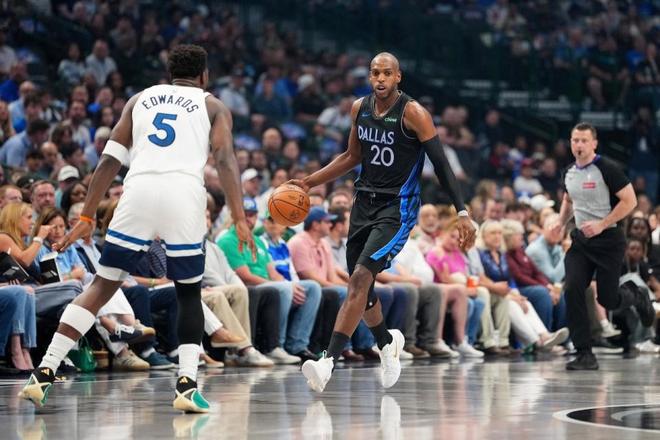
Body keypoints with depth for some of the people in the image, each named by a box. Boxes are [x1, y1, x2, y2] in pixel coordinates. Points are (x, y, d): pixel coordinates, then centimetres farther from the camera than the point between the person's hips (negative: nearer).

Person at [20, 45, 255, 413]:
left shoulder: (140, 99, 25)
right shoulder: (213, 106, 19)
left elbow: (110, 160, 17)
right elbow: (226, 160, 2)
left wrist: (87, 218, 19)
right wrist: (240, 219, -4)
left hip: (139, 190, 2)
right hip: (184, 194, -1)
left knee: (102, 286, 8)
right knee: (189, 293, 17)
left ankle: (44, 374, -2)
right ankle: (187, 384, 1)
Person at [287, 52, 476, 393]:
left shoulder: (413, 113, -14)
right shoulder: (359, 108, 5)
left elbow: (441, 164, -12)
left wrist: (462, 213, -18)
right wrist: (309, 183, 13)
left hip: (397, 208, -7)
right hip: (365, 202, 7)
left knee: (360, 278, -20)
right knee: (358, 285, 13)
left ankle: (329, 362, -26)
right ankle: (388, 342, 42)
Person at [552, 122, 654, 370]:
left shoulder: (606, 169, -14)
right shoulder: (569, 173, 7)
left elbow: (630, 201, -16)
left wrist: (601, 225, -21)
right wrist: (561, 222, 8)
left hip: (609, 240, -5)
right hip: (581, 239, 5)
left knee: (607, 299, -1)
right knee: (572, 291, -13)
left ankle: (638, 300, 37)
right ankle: (585, 355, -8)